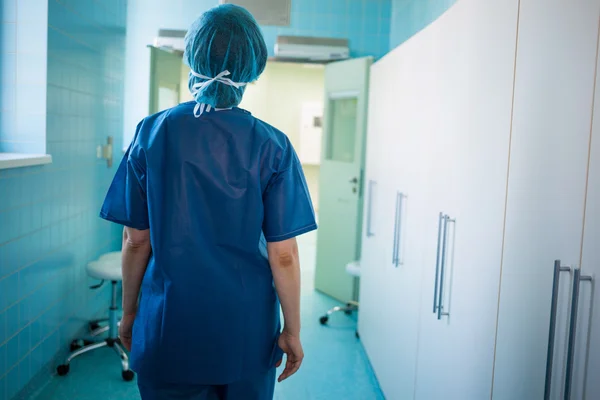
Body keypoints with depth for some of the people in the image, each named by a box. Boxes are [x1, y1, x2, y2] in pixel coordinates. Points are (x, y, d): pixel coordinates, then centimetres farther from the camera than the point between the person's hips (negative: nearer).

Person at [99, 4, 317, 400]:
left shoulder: (152, 133, -7)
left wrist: (129, 313, 12)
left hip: (169, 327, 1)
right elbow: (283, 255, -10)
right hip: (246, 329, 0)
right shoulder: (272, 147, -11)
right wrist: (292, 330, 2)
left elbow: (136, 240, -2)